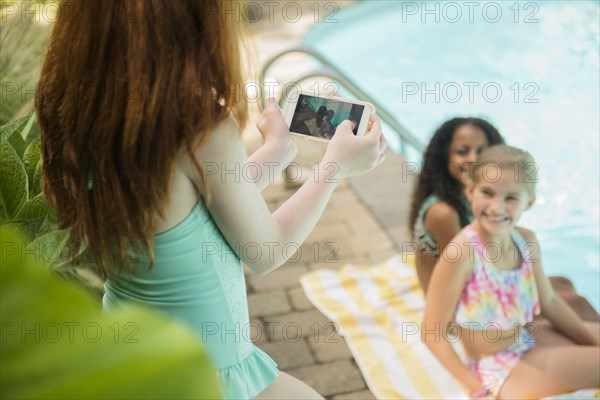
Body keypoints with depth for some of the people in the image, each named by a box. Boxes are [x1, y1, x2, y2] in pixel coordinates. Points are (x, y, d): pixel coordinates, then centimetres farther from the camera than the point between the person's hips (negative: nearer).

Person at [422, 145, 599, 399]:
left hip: (531, 338, 8)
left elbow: (550, 302, 8)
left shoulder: (526, 240, -5)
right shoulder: (460, 253, -27)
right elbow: (432, 332, -22)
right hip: (496, 366, -7)